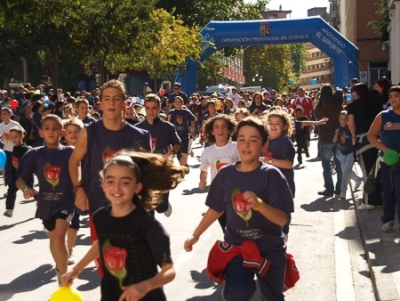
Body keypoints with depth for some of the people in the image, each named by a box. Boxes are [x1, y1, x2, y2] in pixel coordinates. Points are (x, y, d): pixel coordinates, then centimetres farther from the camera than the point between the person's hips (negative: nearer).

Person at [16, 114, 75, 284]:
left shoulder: (70, 152, -10)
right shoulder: (35, 154, -6)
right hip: (45, 202, 3)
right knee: (53, 239, 23)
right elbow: (20, 179, -9)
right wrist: (25, 188, -28)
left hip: (65, 201, -3)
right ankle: (60, 267, 50)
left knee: (59, 239, -22)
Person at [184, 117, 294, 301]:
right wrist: (195, 235, 11)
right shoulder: (226, 173, -4)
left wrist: (259, 204, -36)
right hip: (236, 245, 1)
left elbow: (282, 219, -19)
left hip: (269, 248, -1)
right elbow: (216, 209, 9)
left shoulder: (271, 175, -14)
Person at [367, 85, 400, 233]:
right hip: (386, 159, 2)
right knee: (387, 191, 13)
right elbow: (371, 135, 2)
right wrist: (385, 149, -12)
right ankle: (388, 219, 26)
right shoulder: (383, 116, 3)